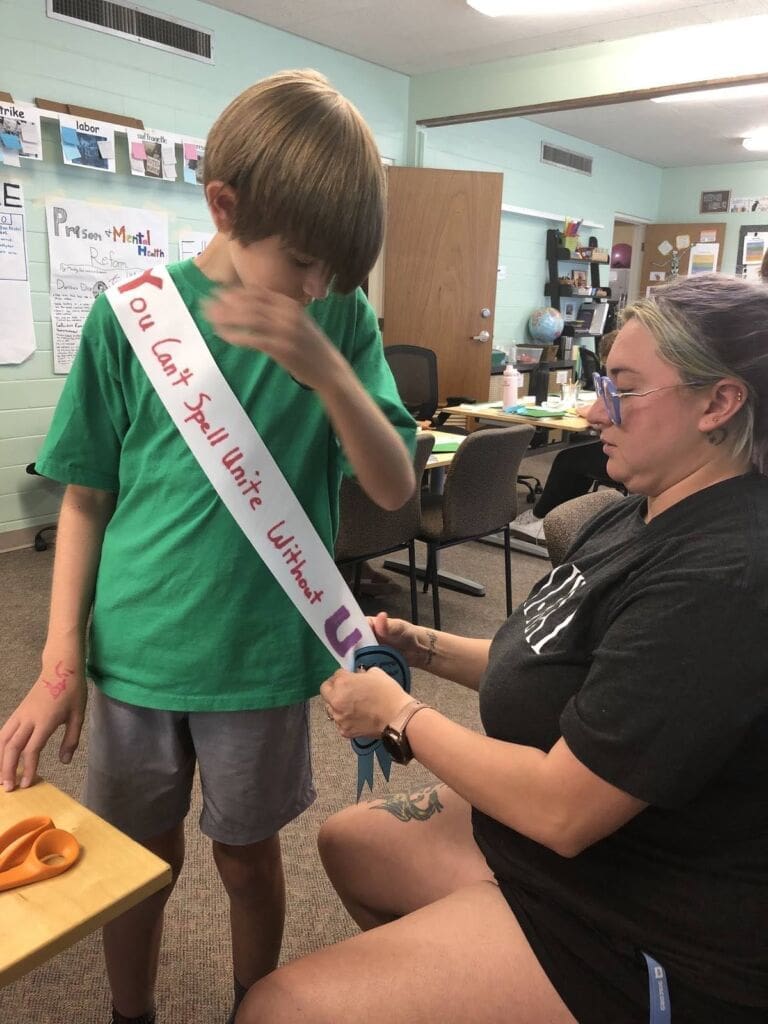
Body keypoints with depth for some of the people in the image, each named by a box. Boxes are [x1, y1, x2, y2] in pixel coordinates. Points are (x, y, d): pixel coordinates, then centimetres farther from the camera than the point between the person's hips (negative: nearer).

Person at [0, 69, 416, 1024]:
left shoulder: (341, 318, -6)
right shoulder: (132, 310, -7)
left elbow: (395, 487, -12)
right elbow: (86, 496, 0)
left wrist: (325, 366, -28)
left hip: (263, 654, 0)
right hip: (135, 649, 1)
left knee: (247, 855, 18)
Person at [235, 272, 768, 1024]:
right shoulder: (641, 515, 3)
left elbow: (561, 809, -29)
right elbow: (557, 669, 12)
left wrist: (399, 716, -16)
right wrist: (421, 647, 0)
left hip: (641, 938, -9)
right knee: (348, 842, 24)